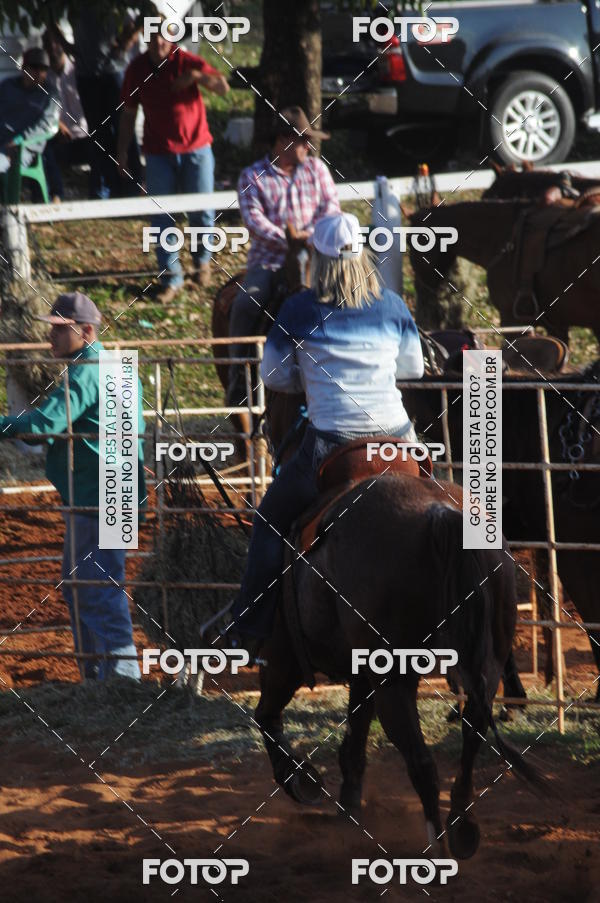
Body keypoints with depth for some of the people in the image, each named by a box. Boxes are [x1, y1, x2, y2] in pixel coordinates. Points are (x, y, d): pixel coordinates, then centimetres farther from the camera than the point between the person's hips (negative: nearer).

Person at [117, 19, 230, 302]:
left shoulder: (187, 62, -9)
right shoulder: (137, 69, -1)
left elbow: (223, 88, -18)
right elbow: (128, 112, 8)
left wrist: (197, 76, -37)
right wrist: (122, 150, 6)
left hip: (195, 149, -2)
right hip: (158, 153, 2)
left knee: (202, 212, 3)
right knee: (161, 218, -2)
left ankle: (202, 260, 31)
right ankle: (171, 279, 4)